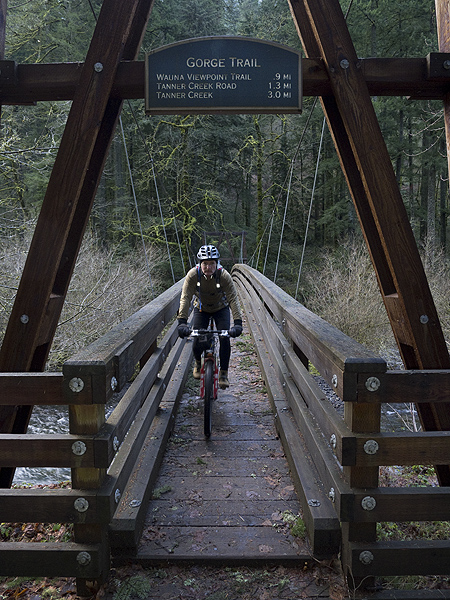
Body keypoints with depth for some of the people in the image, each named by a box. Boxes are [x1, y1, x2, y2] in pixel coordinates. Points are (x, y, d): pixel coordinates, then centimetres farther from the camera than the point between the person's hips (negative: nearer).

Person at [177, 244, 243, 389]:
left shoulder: (224, 276, -30)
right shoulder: (193, 275, -28)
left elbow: (233, 299, -33)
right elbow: (185, 298, -32)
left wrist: (238, 323, -44)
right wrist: (182, 321, -44)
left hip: (221, 309, 0)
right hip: (201, 309, 1)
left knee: (225, 339, -17)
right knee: (197, 342, -9)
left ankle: (223, 373, 2)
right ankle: (198, 362, 26)